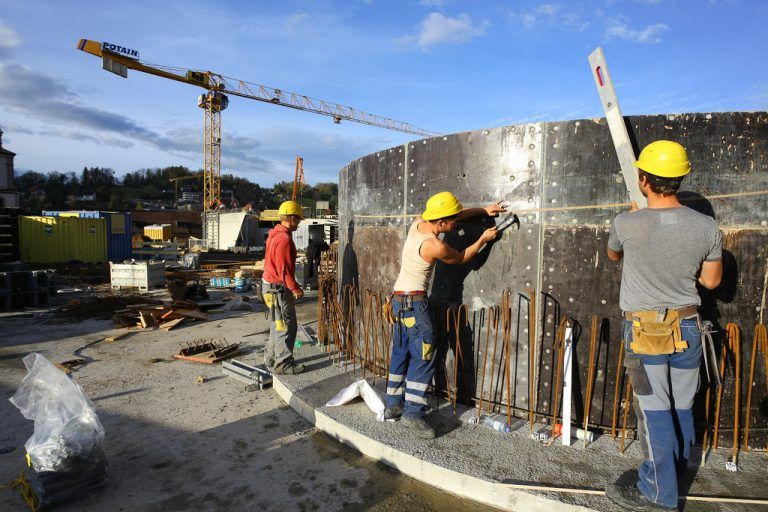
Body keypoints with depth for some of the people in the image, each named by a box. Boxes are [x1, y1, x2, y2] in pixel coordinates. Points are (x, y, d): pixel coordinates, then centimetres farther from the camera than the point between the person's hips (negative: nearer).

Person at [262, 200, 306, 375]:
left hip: (270, 285, 11)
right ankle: (283, 364, 6)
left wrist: (292, 287, 19)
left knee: (278, 324, 19)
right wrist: (295, 289, -14)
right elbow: (284, 270, -23)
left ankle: (271, 358, 29)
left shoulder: (275, 234, 12)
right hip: (278, 288, -11)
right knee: (287, 326, -2)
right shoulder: (284, 239, -21)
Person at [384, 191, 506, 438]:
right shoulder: (436, 246, -20)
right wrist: (483, 239, 11)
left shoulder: (418, 222, 2)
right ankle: (413, 412, -2)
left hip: (399, 298, 9)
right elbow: (461, 258, 2)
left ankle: (393, 406, 22)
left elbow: (457, 214, 17)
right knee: (423, 356, -4)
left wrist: (483, 210, 15)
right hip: (415, 301, -9)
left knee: (400, 353, 14)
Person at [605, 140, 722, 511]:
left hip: (644, 329, -4)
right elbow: (711, 281, 6)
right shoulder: (706, 226, -6)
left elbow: (612, 255, 8)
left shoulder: (627, 224, -17)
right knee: (682, 407, 18)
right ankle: (675, 470, 38)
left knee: (654, 411, 5)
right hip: (687, 327, 4)